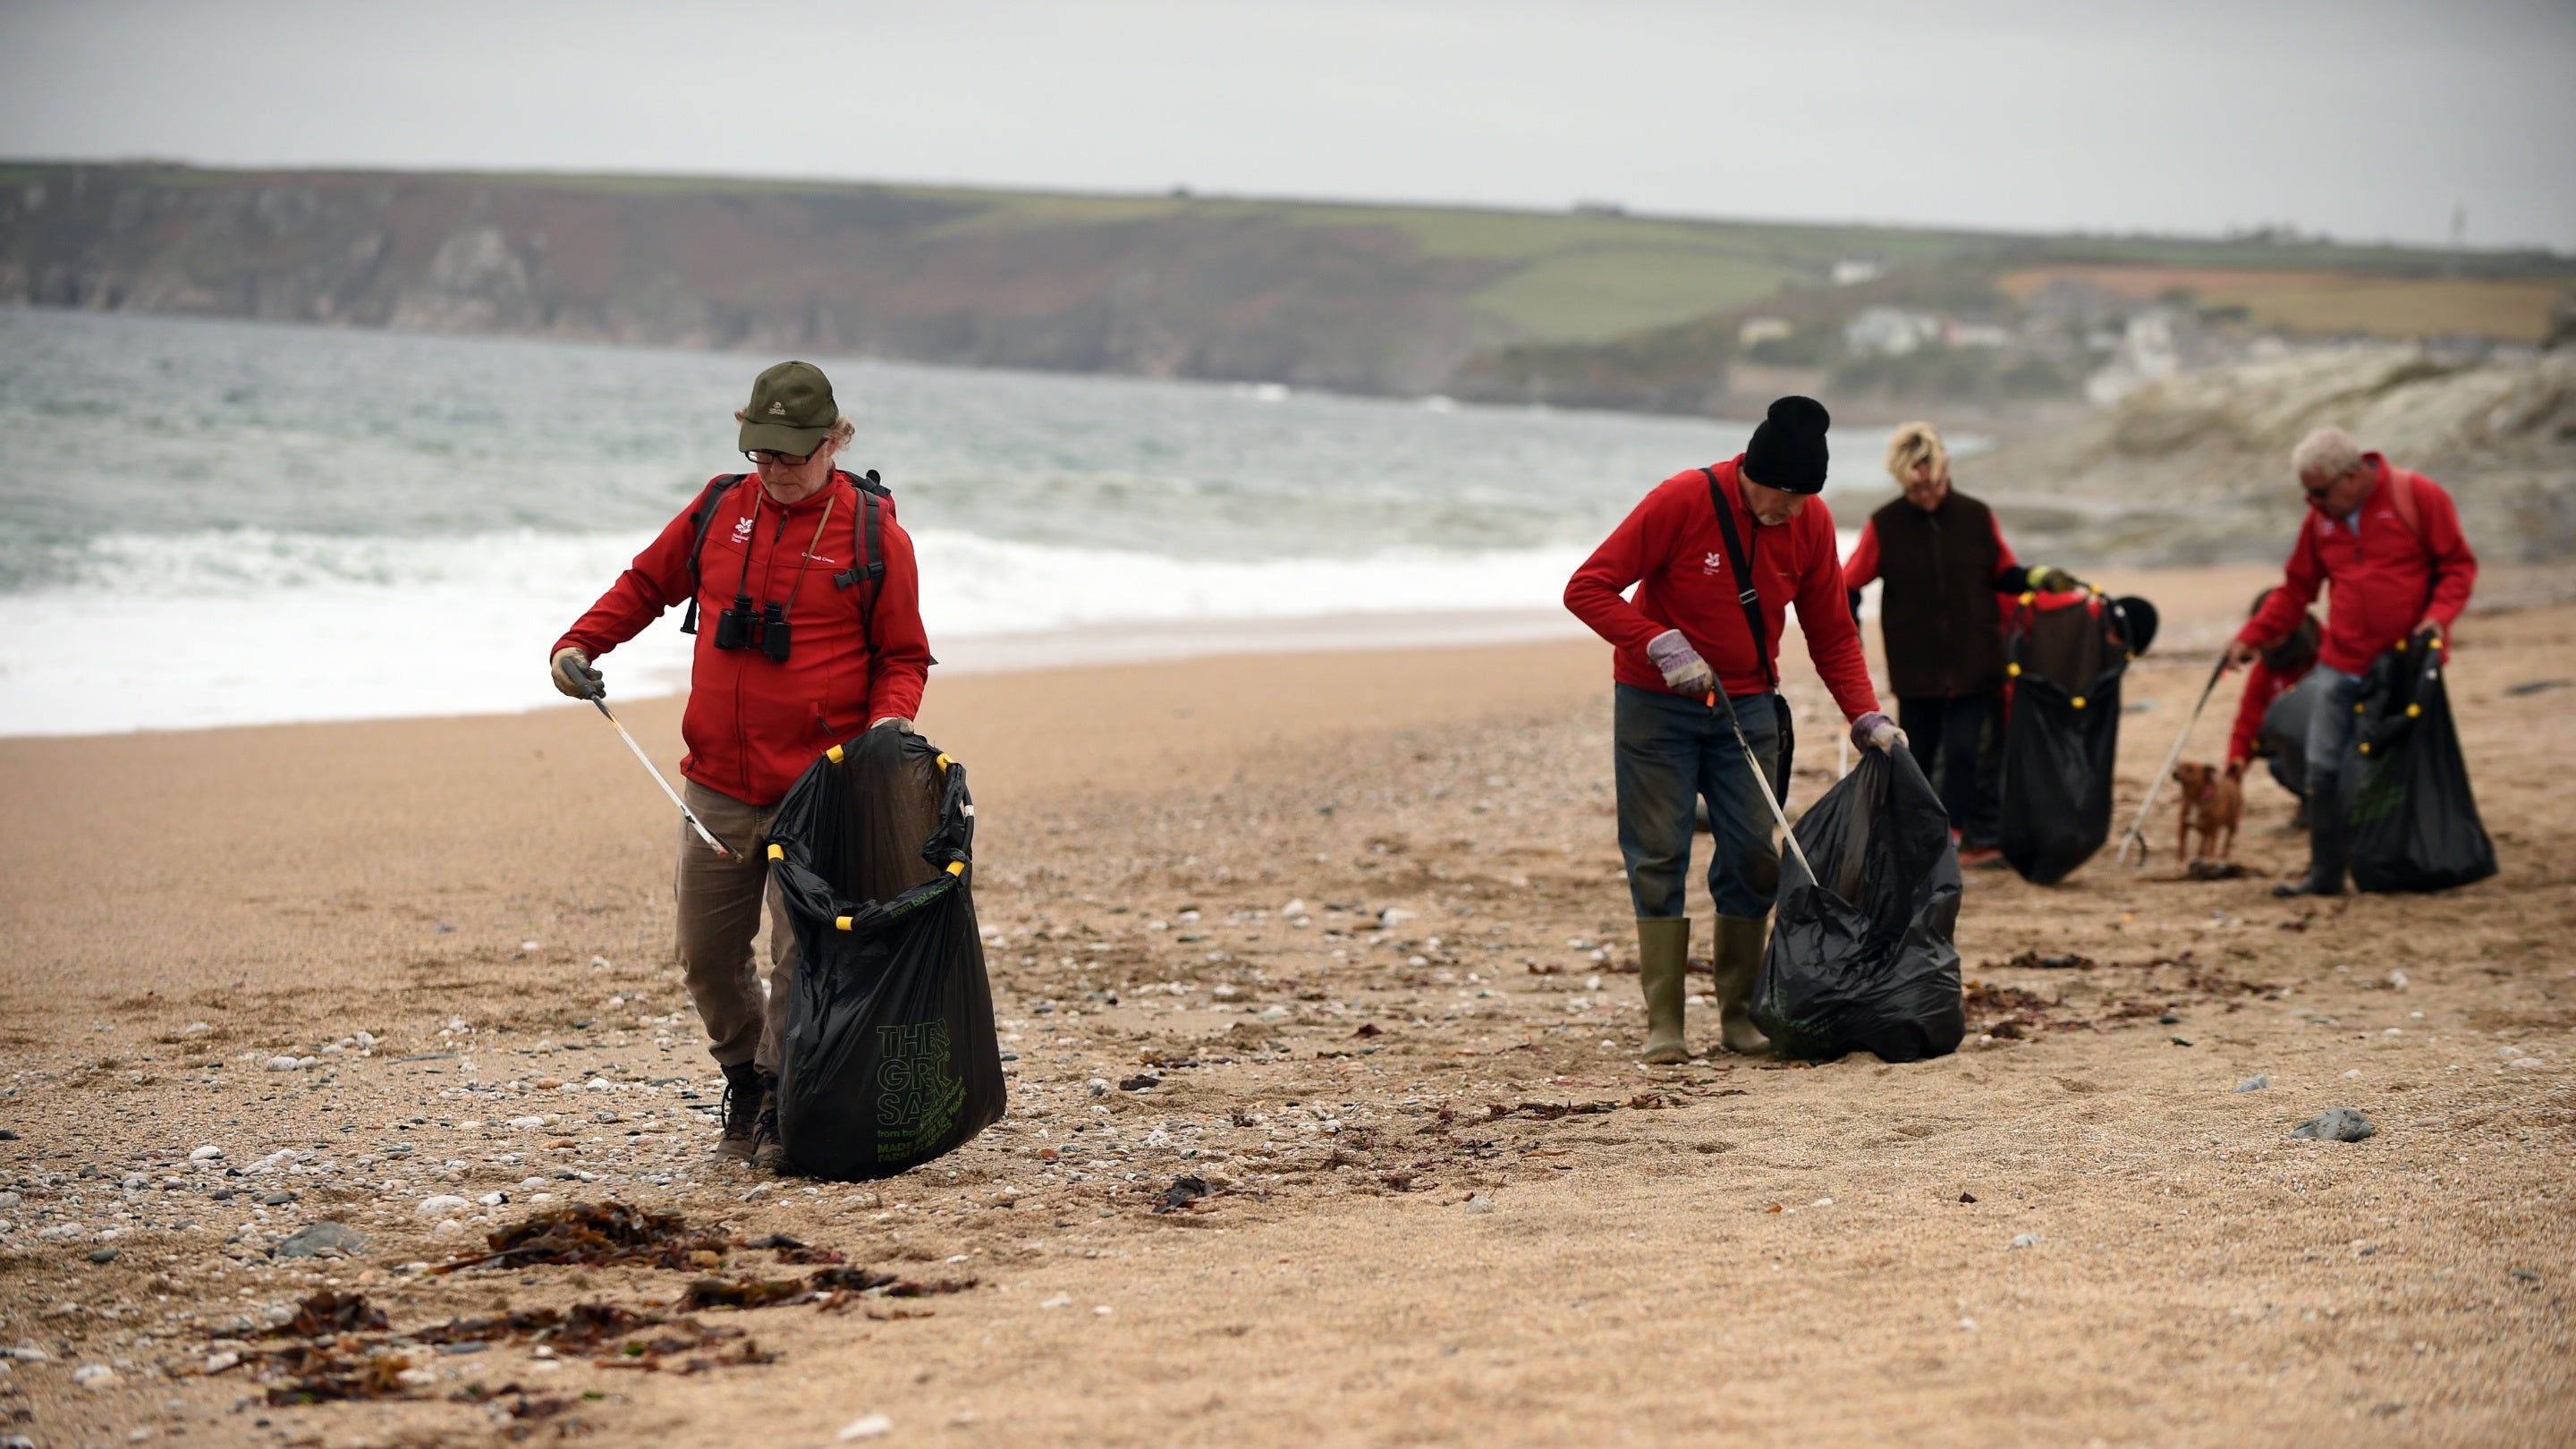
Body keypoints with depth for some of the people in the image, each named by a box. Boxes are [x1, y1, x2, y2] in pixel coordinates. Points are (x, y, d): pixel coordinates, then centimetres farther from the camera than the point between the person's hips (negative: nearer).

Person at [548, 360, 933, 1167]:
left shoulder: (872, 532, -2)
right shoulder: (720, 510, 7)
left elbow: (903, 656, 4)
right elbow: (646, 583, 21)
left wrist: (888, 721, -15)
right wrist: (579, 644, 7)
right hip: (717, 789, 4)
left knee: (803, 955, -6)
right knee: (707, 953, 9)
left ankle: (781, 1109, 6)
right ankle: (743, 1082, 29)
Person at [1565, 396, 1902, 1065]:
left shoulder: (1810, 522, -5)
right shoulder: (1683, 500, -18)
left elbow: (1832, 635, 5)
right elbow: (1587, 588, -17)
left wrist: (1866, 717, -7)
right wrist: (1659, 645, -27)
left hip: (1747, 706, 4)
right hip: (1656, 705, -4)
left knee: (1753, 856, 0)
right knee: (1658, 858, -4)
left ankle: (1739, 1012, 8)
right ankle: (1663, 1021, -1)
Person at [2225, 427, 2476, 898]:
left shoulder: (2418, 497, -6)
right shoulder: (2321, 519, 8)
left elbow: (2459, 566, -3)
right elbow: (2296, 590, 15)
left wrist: (2438, 616, -18)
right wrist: (2251, 637, 7)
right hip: (2342, 665, 4)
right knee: (2323, 771, -2)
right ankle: (2325, 874, 3)